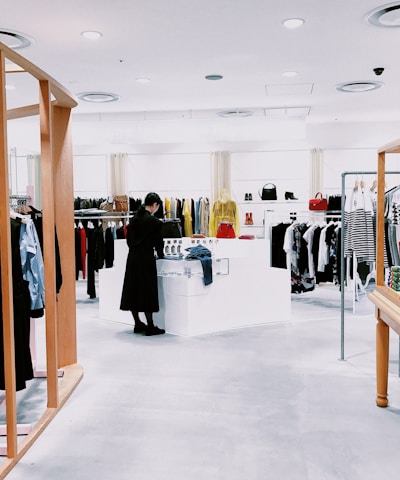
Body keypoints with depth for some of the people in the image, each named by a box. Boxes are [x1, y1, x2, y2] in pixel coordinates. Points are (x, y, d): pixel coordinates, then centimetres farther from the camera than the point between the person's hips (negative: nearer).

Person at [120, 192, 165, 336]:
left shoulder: (134, 219, 8)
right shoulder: (154, 221, -11)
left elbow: (129, 239, 13)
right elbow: (158, 241, -3)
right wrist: (160, 255, 14)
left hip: (132, 258, 7)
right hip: (146, 259, -7)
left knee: (132, 289, 11)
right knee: (147, 290, -1)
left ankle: (138, 324, 22)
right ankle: (150, 327, 5)